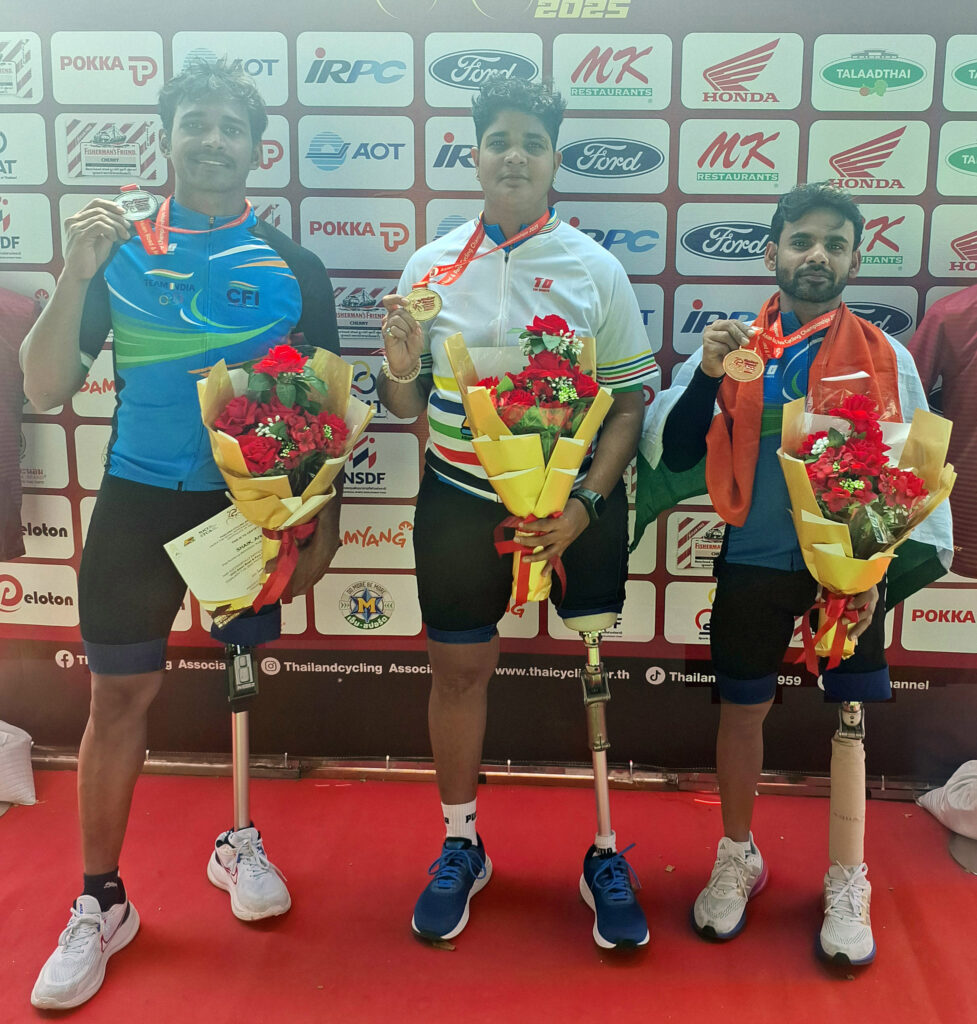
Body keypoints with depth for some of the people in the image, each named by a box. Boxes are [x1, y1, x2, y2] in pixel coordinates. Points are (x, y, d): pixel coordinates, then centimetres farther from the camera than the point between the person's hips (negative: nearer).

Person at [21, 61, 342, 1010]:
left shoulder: (292, 268, 1)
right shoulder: (119, 252, 1)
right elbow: (45, 391, -4)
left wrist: (323, 524, -1)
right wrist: (76, 275, -16)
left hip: (254, 504, 1)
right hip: (139, 503, 0)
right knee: (120, 692, 3)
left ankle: (237, 842, 36)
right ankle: (99, 903, 19)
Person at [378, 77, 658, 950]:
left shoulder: (597, 270, -1)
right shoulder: (430, 266, 4)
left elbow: (630, 401, -2)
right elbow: (407, 407, 7)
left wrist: (585, 504, -13)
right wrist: (400, 372, -16)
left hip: (577, 503, -1)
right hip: (460, 502, 2)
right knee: (458, 669, 9)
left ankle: (605, 856, 25)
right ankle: (461, 846, 31)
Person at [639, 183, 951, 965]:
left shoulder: (885, 356, 0)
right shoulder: (733, 347, 1)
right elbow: (671, 455, -4)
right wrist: (706, 376, -18)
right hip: (754, 562, 1)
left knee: (850, 719, 8)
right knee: (742, 709, 11)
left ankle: (847, 883, 27)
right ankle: (738, 858, 33)